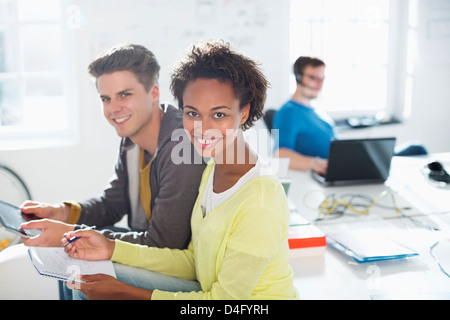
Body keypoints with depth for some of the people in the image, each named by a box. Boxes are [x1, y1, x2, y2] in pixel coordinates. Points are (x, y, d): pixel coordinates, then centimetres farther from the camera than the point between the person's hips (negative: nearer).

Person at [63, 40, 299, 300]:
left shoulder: (262, 201, -26)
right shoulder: (212, 169, -1)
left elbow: (225, 296, -20)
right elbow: (193, 262, 2)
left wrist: (125, 293, -18)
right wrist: (112, 249, -5)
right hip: (209, 289, 7)